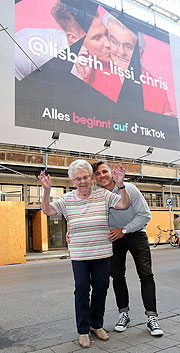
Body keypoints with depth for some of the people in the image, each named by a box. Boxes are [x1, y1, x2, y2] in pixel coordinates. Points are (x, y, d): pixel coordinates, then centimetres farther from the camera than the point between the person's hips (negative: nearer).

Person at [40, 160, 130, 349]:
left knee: (101, 288, 11)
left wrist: (120, 184, -22)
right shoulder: (67, 199, 1)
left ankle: (97, 325, 31)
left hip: (102, 253, 1)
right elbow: (48, 210, 0)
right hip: (79, 254, -1)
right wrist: (46, 191, -15)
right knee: (82, 290, 4)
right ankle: (83, 330, 20)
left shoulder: (103, 195, -2)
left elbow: (125, 204, -7)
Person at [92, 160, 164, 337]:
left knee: (146, 274, -8)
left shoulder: (129, 189, -20)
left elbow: (145, 214, -17)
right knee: (117, 275, 4)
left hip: (136, 233, -2)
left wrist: (124, 230, -20)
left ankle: (152, 317, 1)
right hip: (114, 236, 3)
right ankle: (124, 314, 20)